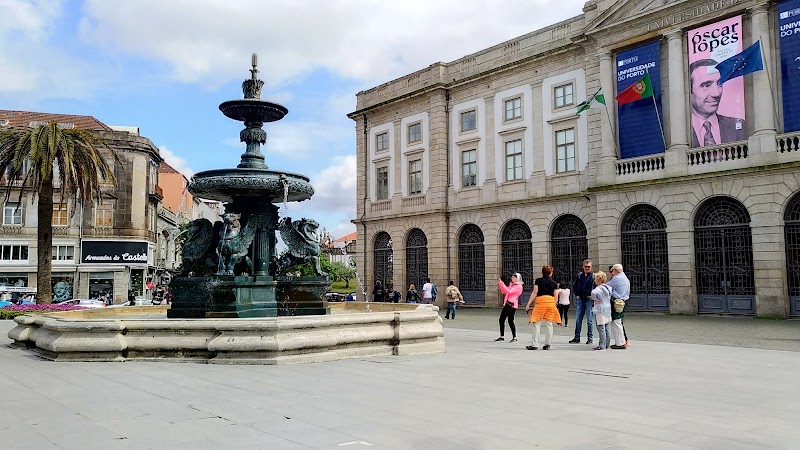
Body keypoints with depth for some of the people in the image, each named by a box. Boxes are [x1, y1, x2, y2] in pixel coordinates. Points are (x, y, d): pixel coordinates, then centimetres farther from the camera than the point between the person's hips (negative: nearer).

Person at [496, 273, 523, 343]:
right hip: (506, 304, 9)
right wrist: (500, 284, 13)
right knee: (501, 320, 8)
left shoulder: (519, 286, -8)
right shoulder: (511, 285, 19)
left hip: (512, 305, -9)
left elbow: (509, 292, -17)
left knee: (510, 321, -8)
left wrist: (502, 284, -15)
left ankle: (514, 337, 5)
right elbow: (504, 291, 25)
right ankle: (502, 336, 17)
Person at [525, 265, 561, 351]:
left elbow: (535, 292, -3)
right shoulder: (554, 283, 10)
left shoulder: (538, 281, 3)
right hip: (551, 302, 3)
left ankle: (534, 344, -4)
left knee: (537, 324, -1)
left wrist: (528, 304, -2)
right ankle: (547, 344, 9)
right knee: (549, 324, 8)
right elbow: (556, 296, 7)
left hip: (540, 301, -2)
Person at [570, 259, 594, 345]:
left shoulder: (594, 276, -3)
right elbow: (574, 286, 22)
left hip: (589, 299, -4)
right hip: (580, 299, 4)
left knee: (590, 320, 1)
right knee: (578, 319, 6)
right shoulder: (579, 275, 10)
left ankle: (590, 338, 10)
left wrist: (592, 296, -10)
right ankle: (577, 338, 13)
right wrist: (576, 295, 12)